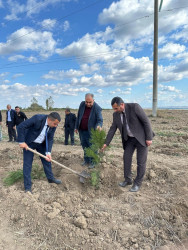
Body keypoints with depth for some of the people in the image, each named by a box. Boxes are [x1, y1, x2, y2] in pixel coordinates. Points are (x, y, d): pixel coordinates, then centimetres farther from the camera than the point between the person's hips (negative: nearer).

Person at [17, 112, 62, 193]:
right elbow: (20, 126, -27)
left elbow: (50, 139, -9)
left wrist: (48, 152, -20)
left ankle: (51, 178, 32)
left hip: (41, 144, 5)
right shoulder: (37, 118, -32)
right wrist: (21, 142, -26)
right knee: (27, 164, -3)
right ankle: (27, 187, 10)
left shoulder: (53, 125, -16)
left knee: (47, 160, 11)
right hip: (29, 143, -5)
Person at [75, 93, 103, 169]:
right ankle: (86, 161, 32)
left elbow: (100, 120, -17)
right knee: (84, 147, 16)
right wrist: (76, 127, 12)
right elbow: (78, 116, 10)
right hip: (81, 130, 5)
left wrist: (99, 125, -40)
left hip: (90, 131, -5)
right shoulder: (82, 104, 0)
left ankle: (92, 162, 18)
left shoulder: (97, 108, -16)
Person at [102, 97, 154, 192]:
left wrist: (149, 138, -19)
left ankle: (137, 183, 18)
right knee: (126, 157, 6)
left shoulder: (134, 107, -22)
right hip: (129, 138, 6)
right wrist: (106, 143, -2)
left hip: (141, 137, -5)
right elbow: (112, 129, 2)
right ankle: (127, 179, 25)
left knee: (141, 161, 1)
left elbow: (146, 121, -19)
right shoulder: (116, 115, -4)